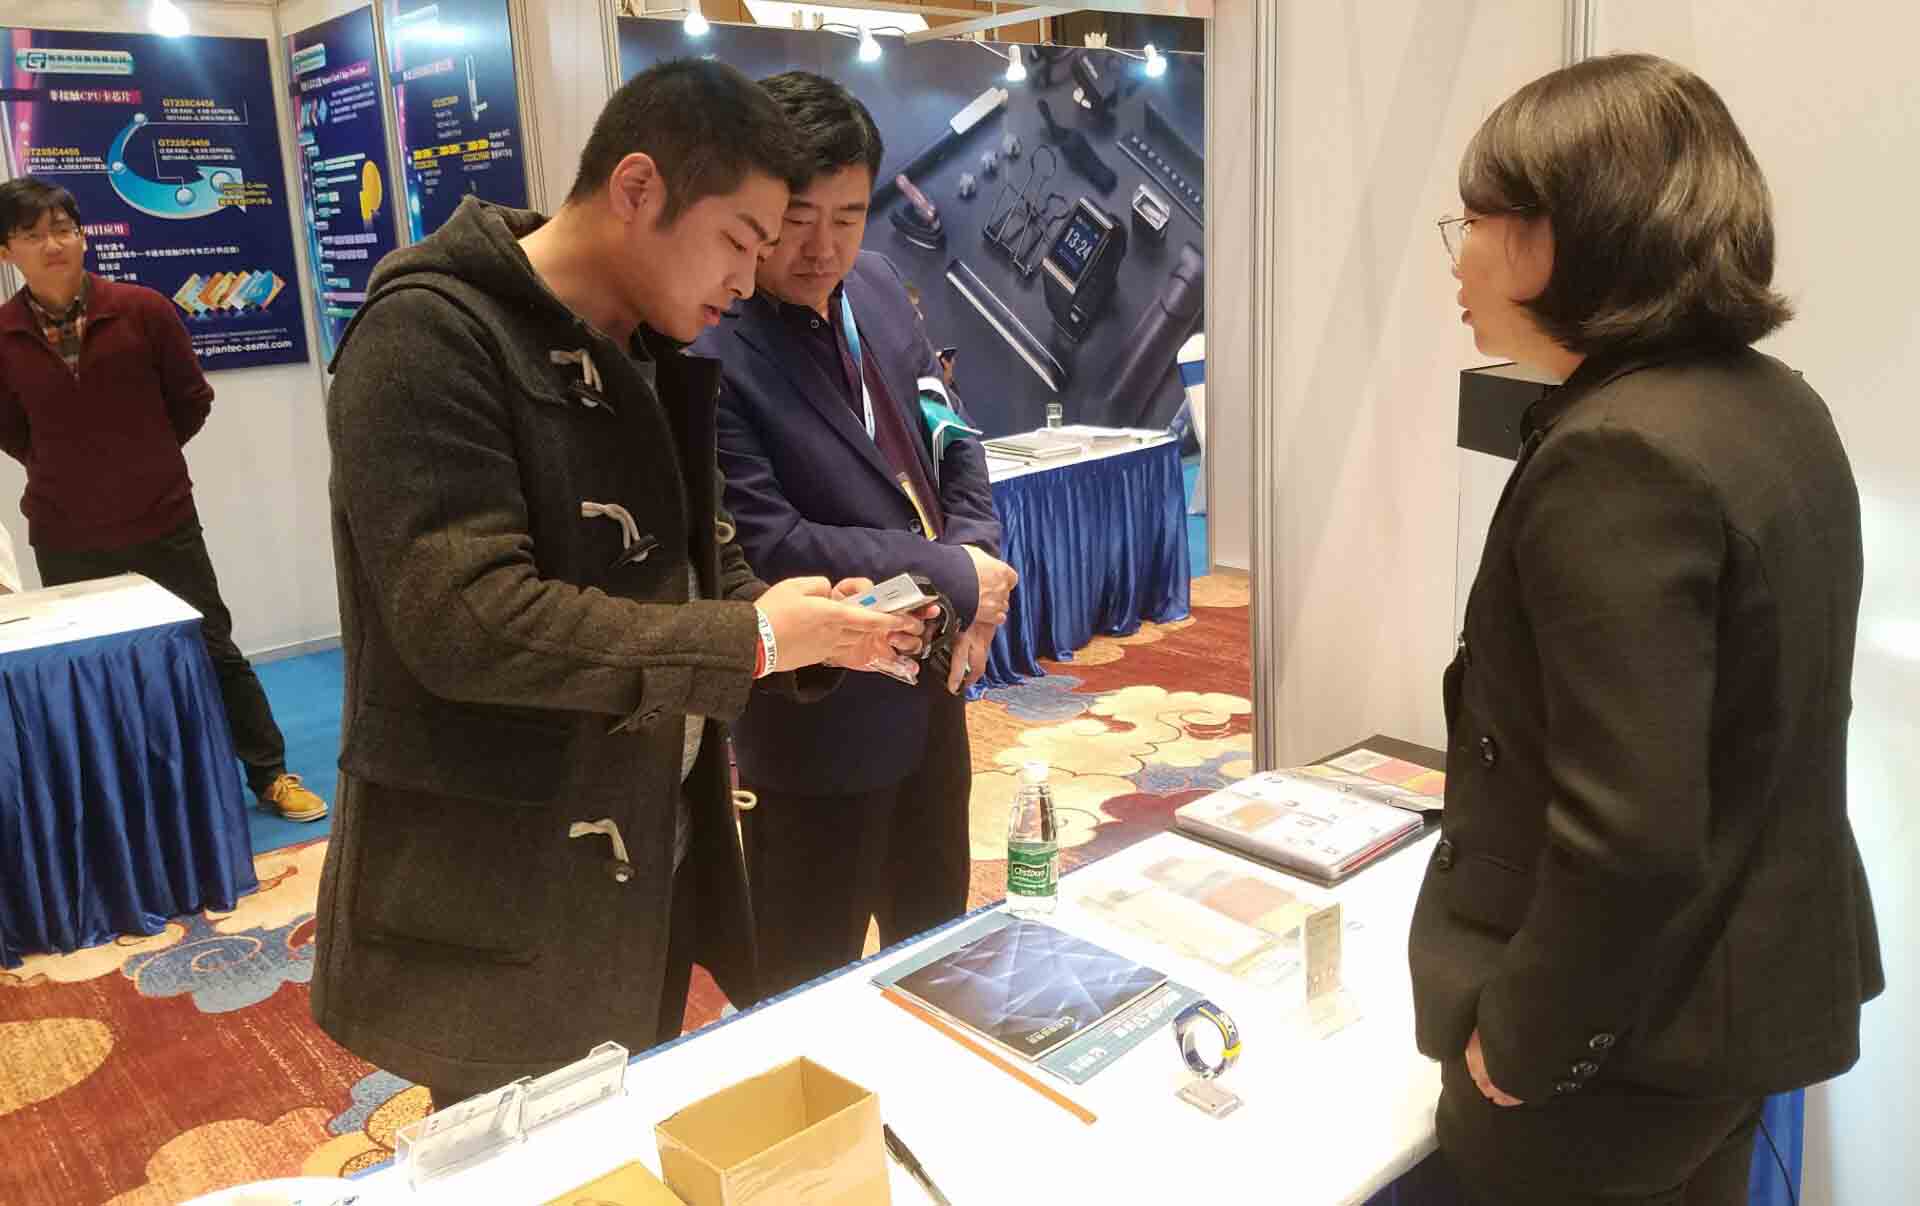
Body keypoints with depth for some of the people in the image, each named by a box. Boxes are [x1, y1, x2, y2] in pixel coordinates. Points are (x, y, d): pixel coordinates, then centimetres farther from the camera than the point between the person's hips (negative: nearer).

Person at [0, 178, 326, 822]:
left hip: (162, 520, -1)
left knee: (214, 649, 9)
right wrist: (67, 472, 6)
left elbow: (192, 400, 2)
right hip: (65, 537, 1)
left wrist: (141, 459, 8)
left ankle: (270, 776, 22)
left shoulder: (142, 309, -10)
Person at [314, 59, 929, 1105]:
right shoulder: (432, 337, -19)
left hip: (648, 870, 8)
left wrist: (810, 632, -7)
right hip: (500, 910, -8)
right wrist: (752, 640, -24)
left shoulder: (653, 358, 8)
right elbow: (466, 618, -29)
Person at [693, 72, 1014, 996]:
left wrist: (977, 566, -7)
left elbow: (953, 436, 10)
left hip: (933, 675, 8)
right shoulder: (704, 349, -23)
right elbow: (766, 545, -26)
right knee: (813, 983, 12)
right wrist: (955, 576, -17)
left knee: (938, 932, 27)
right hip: (823, 712, -8)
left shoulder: (877, 287, 2)